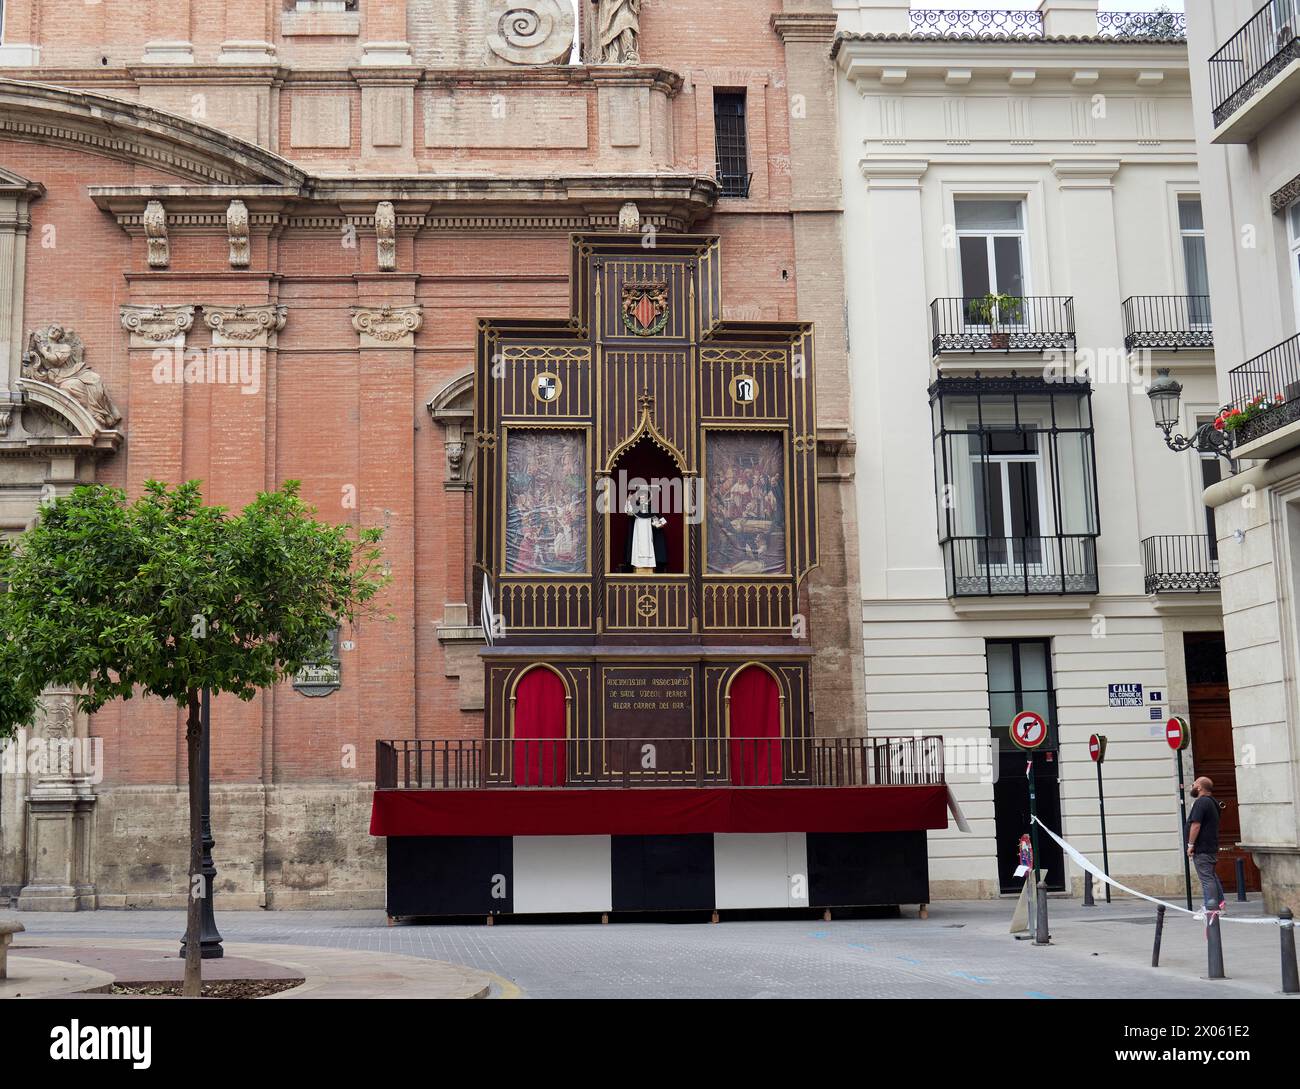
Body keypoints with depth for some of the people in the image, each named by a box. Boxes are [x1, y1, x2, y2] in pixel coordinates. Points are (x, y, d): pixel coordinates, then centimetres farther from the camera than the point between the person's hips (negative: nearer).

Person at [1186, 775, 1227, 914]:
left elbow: (1196, 824, -22)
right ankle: (1220, 904, 22)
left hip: (1202, 849, -10)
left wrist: (1191, 844, -18)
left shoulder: (1201, 802, -16)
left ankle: (1211, 909, -10)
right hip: (1212, 848, 10)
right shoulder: (1212, 802, 17)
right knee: (1212, 876, 18)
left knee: (1206, 879, -9)